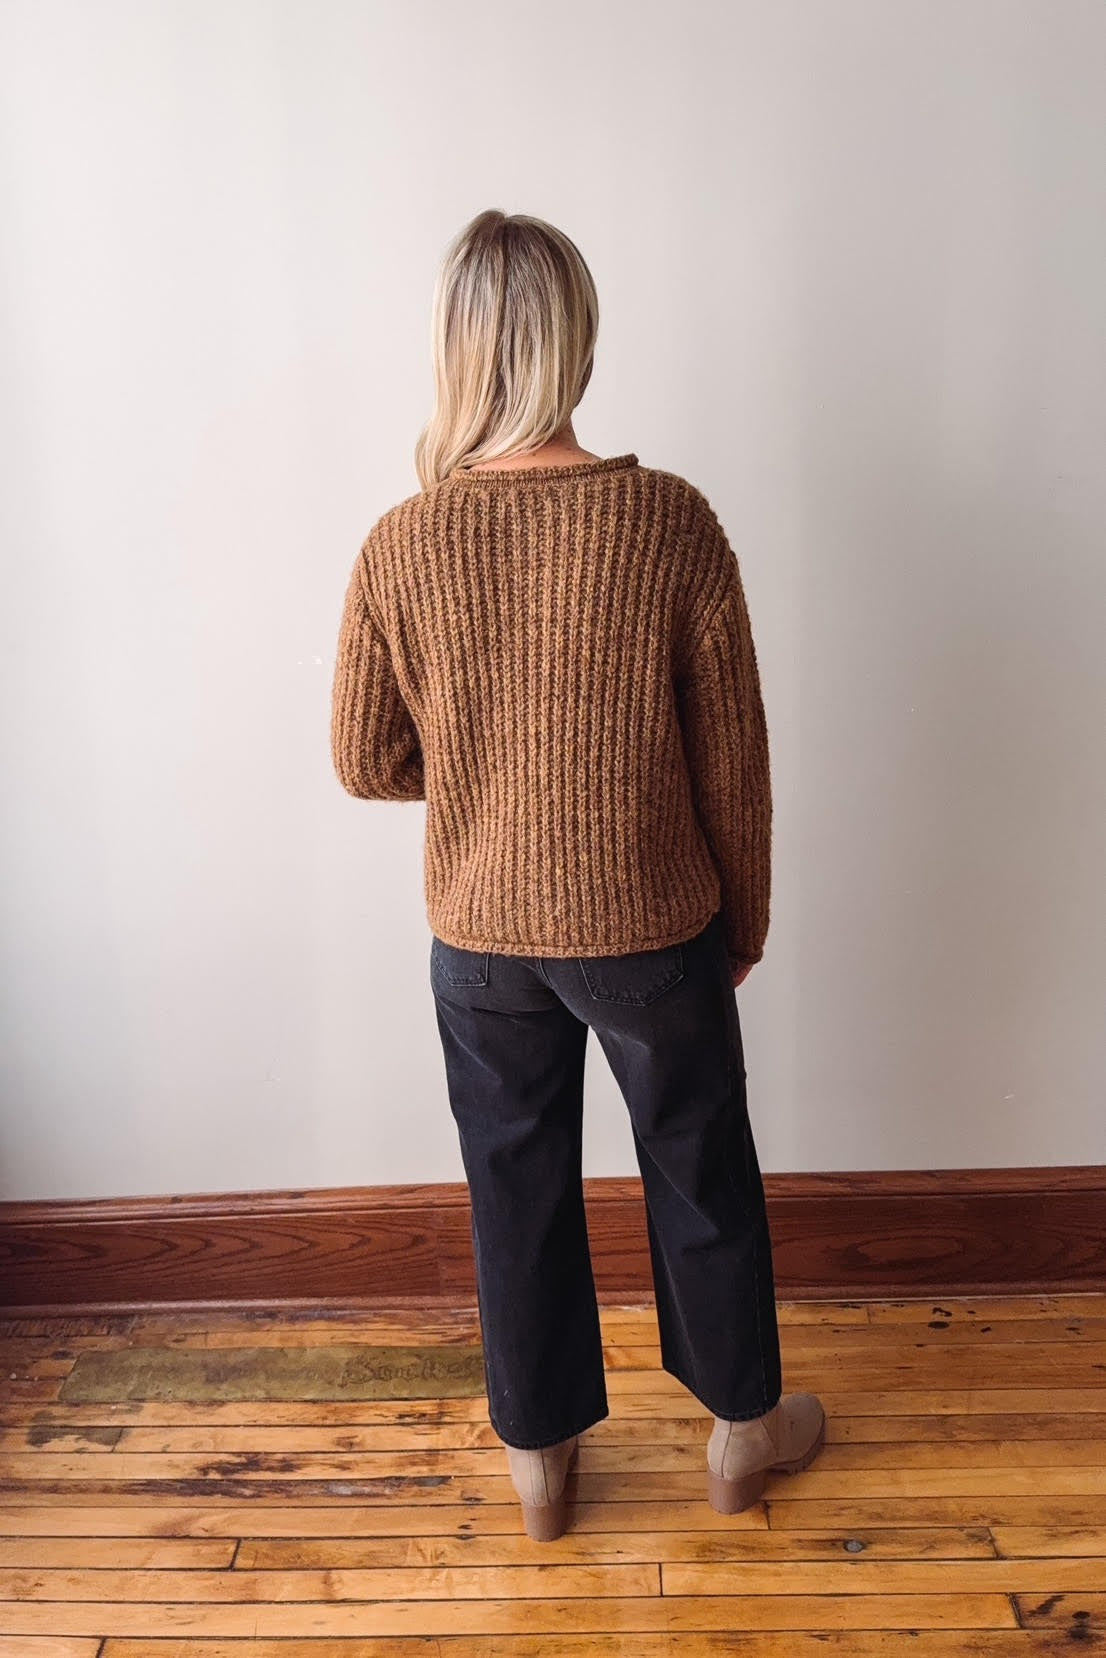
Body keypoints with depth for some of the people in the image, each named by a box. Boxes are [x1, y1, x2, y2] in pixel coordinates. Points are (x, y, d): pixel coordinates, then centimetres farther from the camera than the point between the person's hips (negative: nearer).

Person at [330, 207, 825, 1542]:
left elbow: (365, 763, -3)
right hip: (653, 926, -1)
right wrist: (746, 921, 5)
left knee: (516, 1182, 21)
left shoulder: (399, 546, -12)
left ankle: (537, 1456, 42)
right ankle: (744, 1428, 45)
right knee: (701, 1173, 21)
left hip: (480, 932, 2)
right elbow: (734, 758, -10)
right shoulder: (671, 522, -16)